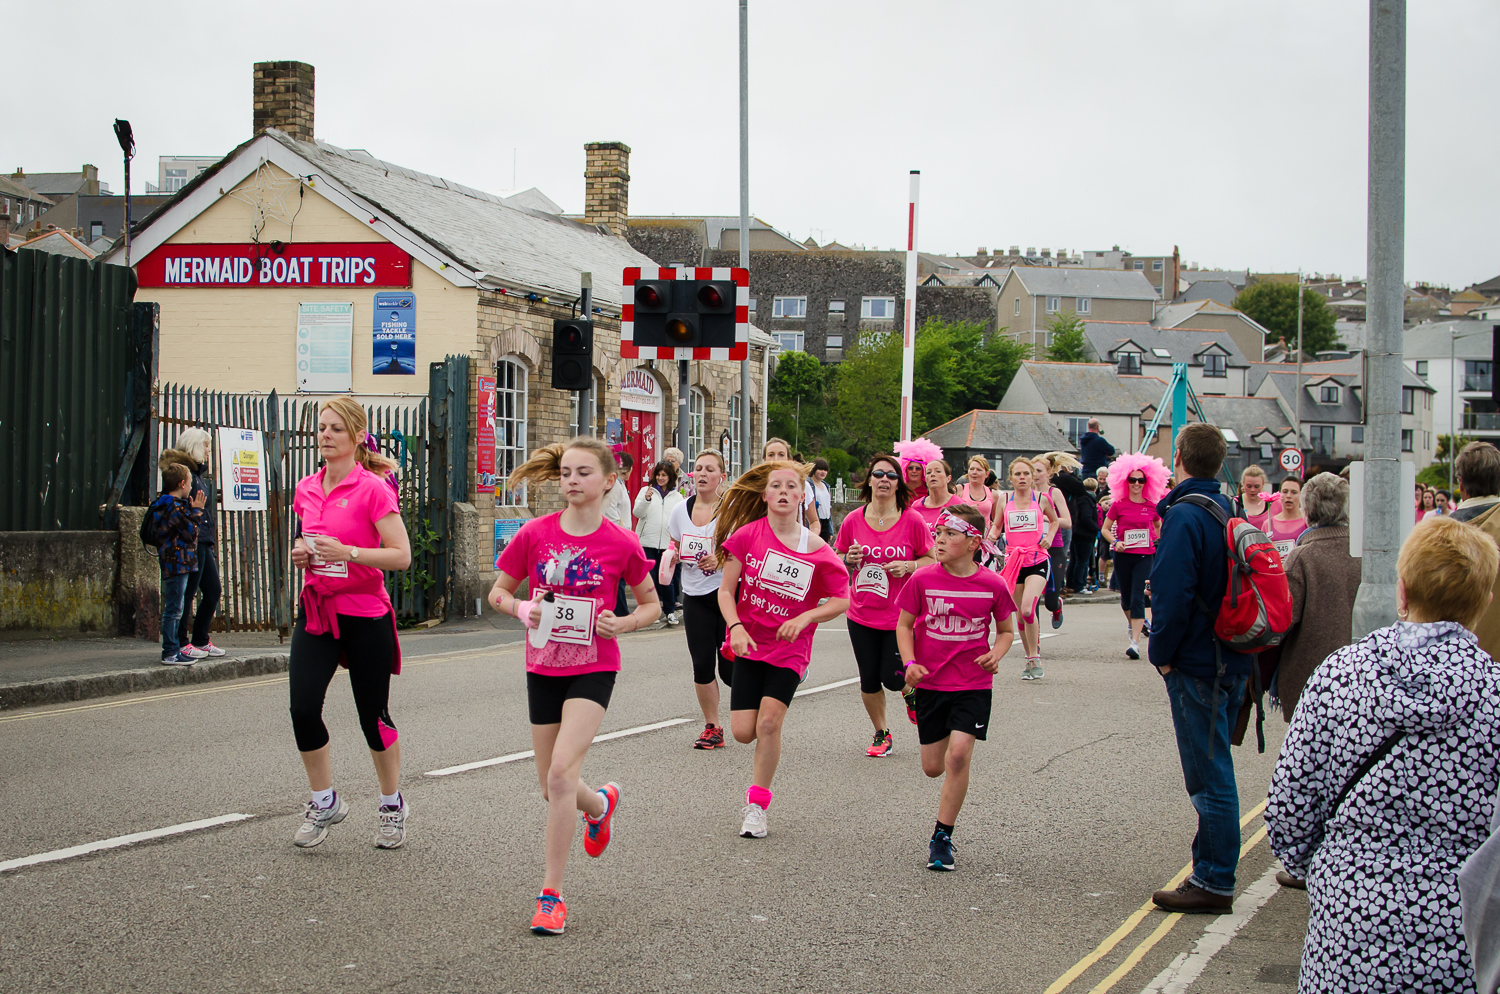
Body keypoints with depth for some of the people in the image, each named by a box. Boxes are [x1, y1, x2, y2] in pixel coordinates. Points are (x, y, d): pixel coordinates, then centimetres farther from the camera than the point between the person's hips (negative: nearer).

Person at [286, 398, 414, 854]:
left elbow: (401, 556, -14)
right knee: (302, 707, -9)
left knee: (373, 715, 5)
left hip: (365, 614, -5)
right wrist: (302, 554, 2)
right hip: (315, 610, 5)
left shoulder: (374, 489, -10)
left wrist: (348, 552, -24)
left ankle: (393, 804, 25)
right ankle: (324, 801, 10)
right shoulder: (307, 490, 8)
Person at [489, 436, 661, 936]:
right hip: (543, 668, 3)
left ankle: (551, 893, -11)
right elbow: (498, 591, 8)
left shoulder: (620, 543, -7)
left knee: (562, 771, -20)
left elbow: (651, 603, 7)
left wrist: (623, 623, -13)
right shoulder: (536, 533, -3)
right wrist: (520, 608, -13)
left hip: (593, 669, -3)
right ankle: (601, 804, 47)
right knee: (553, 786, 10)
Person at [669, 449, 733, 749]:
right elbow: (675, 547, 18)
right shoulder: (681, 510, 4)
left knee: (730, 669, -5)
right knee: (702, 666, -1)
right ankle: (712, 727, 13)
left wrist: (723, 558, -23)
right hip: (695, 596, 4)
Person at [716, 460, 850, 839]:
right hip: (749, 642, 1)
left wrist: (805, 617, -15)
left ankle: (757, 804, 0)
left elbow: (841, 600, 0)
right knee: (743, 732, -5)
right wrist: (736, 627, -19)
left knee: (769, 722, -16)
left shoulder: (816, 549, -7)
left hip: (789, 648, -1)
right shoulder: (748, 535, -6)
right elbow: (726, 590, -3)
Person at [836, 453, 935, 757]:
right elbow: (837, 561, 11)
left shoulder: (912, 520, -8)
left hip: (901, 616, -2)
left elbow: (932, 560, 1)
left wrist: (908, 566, -17)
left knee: (893, 678, -6)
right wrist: (849, 559, -11)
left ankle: (912, 689, 31)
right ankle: (882, 733, 27)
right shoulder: (853, 521, -1)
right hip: (862, 615, 3)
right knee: (869, 681, 6)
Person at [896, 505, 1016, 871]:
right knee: (933, 766, 6)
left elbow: (1006, 630, 9)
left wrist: (996, 655, -11)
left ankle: (942, 837, -3)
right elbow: (904, 624, 4)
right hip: (931, 682, 2)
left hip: (974, 684, -2)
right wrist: (910, 663, -12)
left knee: (958, 755, -17)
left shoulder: (993, 585, -7)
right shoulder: (923, 580, -7)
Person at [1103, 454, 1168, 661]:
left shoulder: (1151, 506, 2)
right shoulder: (1118, 505, -3)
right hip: (1123, 556, 1)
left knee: (1138, 597, -12)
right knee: (1126, 596, 14)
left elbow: (1158, 525, 21)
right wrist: (1115, 542, -13)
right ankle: (1131, 621, 47)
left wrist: (1157, 541, 6)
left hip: (1145, 556, -1)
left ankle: (1135, 642, -15)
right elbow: (1105, 529, 4)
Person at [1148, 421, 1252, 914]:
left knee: (1210, 775, -4)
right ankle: (1212, 873, 26)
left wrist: (1162, 652, -12)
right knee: (1213, 770, 17)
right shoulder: (1229, 512, 11)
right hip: (1231, 660, 9)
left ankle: (1214, 883, 2)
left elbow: (1174, 594, -24)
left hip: (1197, 664, -9)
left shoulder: (1184, 516, -18)